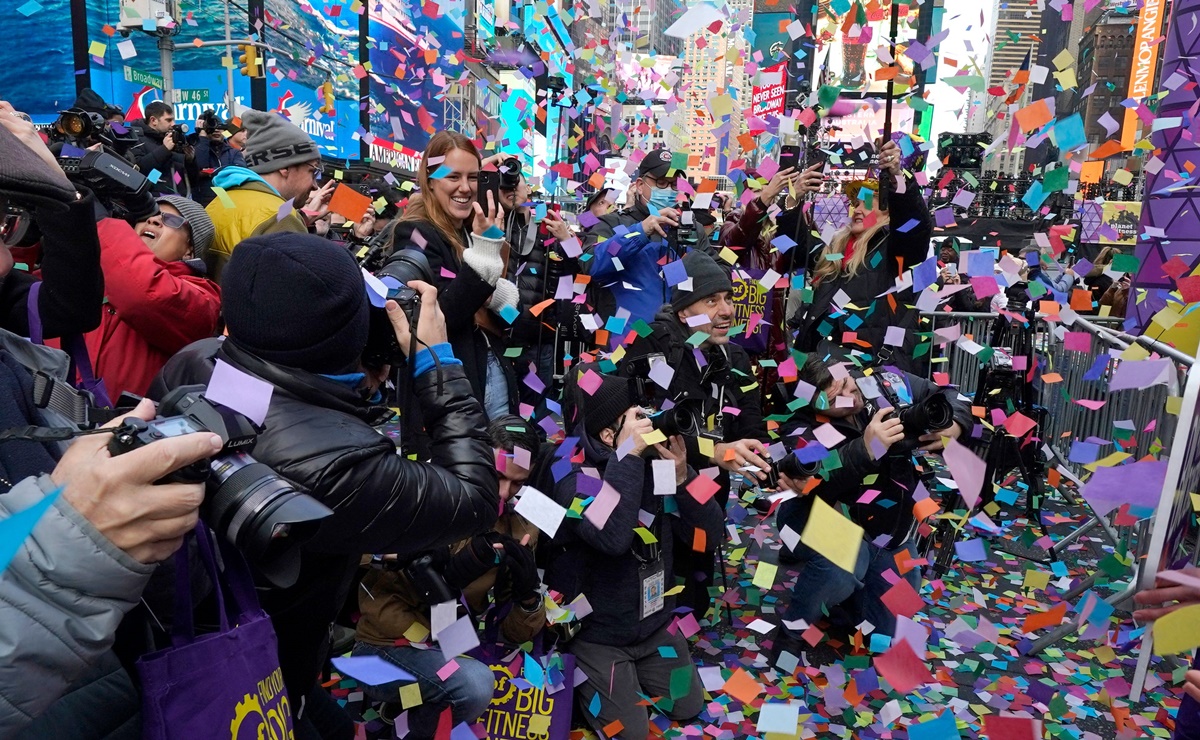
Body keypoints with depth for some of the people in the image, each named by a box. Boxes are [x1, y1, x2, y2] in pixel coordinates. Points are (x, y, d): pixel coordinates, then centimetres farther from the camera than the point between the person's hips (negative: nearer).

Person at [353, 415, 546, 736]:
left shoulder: (519, 530, -1)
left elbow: (513, 633, 0)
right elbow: (374, 595, -19)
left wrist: (528, 594, -21)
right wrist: (453, 570, -32)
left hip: (454, 648, 6)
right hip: (388, 648, -6)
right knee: (475, 685, -29)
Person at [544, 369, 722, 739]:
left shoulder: (655, 468, -8)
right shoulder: (576, 480, -24)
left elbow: (708, 537, -9)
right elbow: (612, 538, -44)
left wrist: (682, 476, -24)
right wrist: (628, 456, -38)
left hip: (654, 623, 6)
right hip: (597, 632, -5)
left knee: (689, 706, 13)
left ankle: (632, 672, 34)